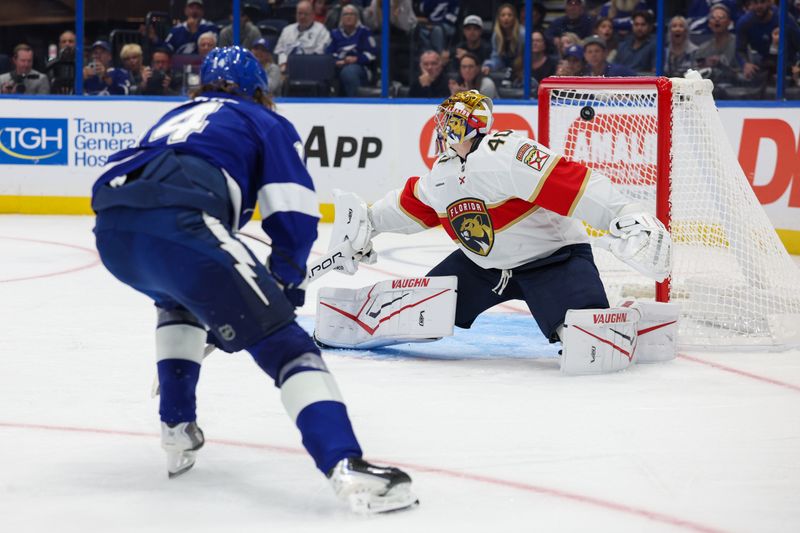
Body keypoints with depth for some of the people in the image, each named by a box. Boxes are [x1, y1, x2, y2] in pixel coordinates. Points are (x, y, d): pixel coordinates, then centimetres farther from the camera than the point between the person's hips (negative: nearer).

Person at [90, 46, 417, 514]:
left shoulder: (177, 116, 41)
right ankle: (347, 466, -23)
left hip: (111, 228, 6)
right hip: (176, 221, -6)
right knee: (280, 337, -5)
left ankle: (178, 431, 31)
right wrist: (287, 281, 28)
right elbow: (294, 216, 12)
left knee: (180, 301, 39)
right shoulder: (266, 122, 25)